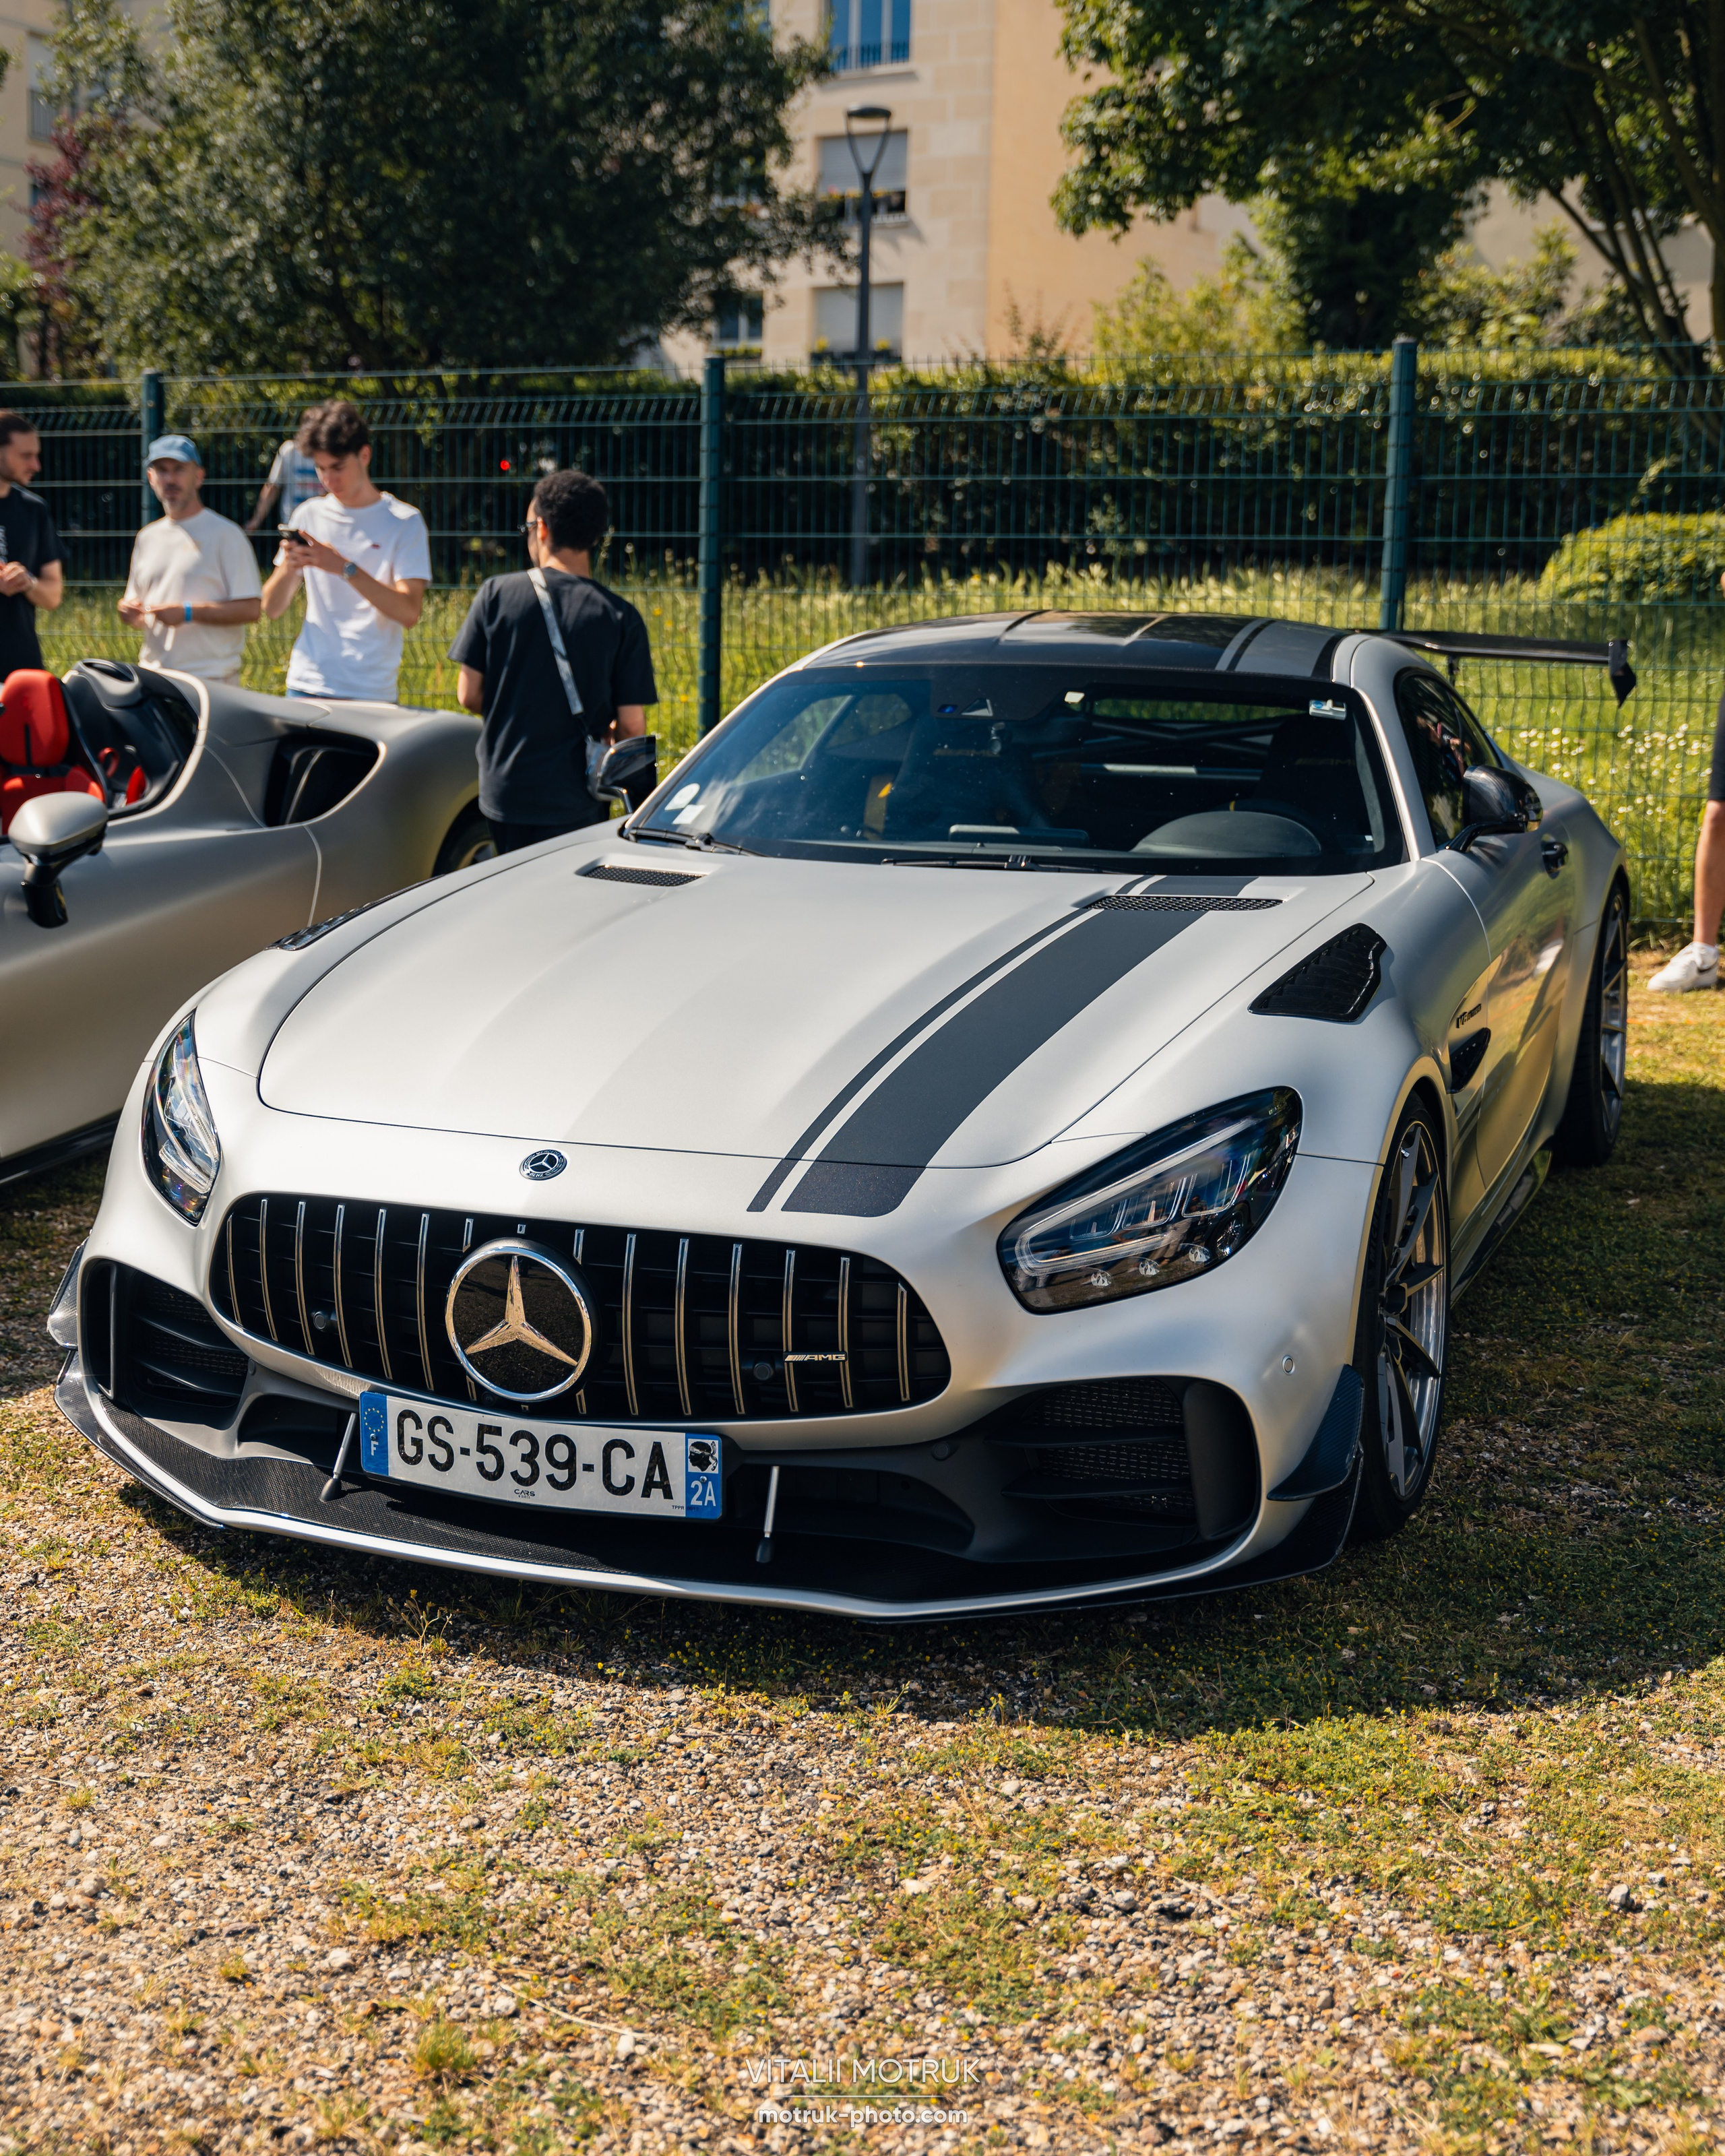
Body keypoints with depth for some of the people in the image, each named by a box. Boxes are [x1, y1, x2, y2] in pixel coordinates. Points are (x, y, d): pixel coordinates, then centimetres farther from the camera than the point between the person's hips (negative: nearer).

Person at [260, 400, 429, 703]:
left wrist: (345, 567, -19)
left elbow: (409, 613, -12)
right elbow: (272, 609, 12)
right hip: (307, 686, 3)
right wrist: (287, 567, -9)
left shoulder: (404, 522, 0)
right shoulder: (309, 515, 11)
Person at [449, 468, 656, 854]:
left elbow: (469, 695, -1)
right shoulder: (621, 617, -7)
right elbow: (631, 725, -7)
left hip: (503, 792, 2)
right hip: (576, 803, -2)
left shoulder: (496, 594, -4)